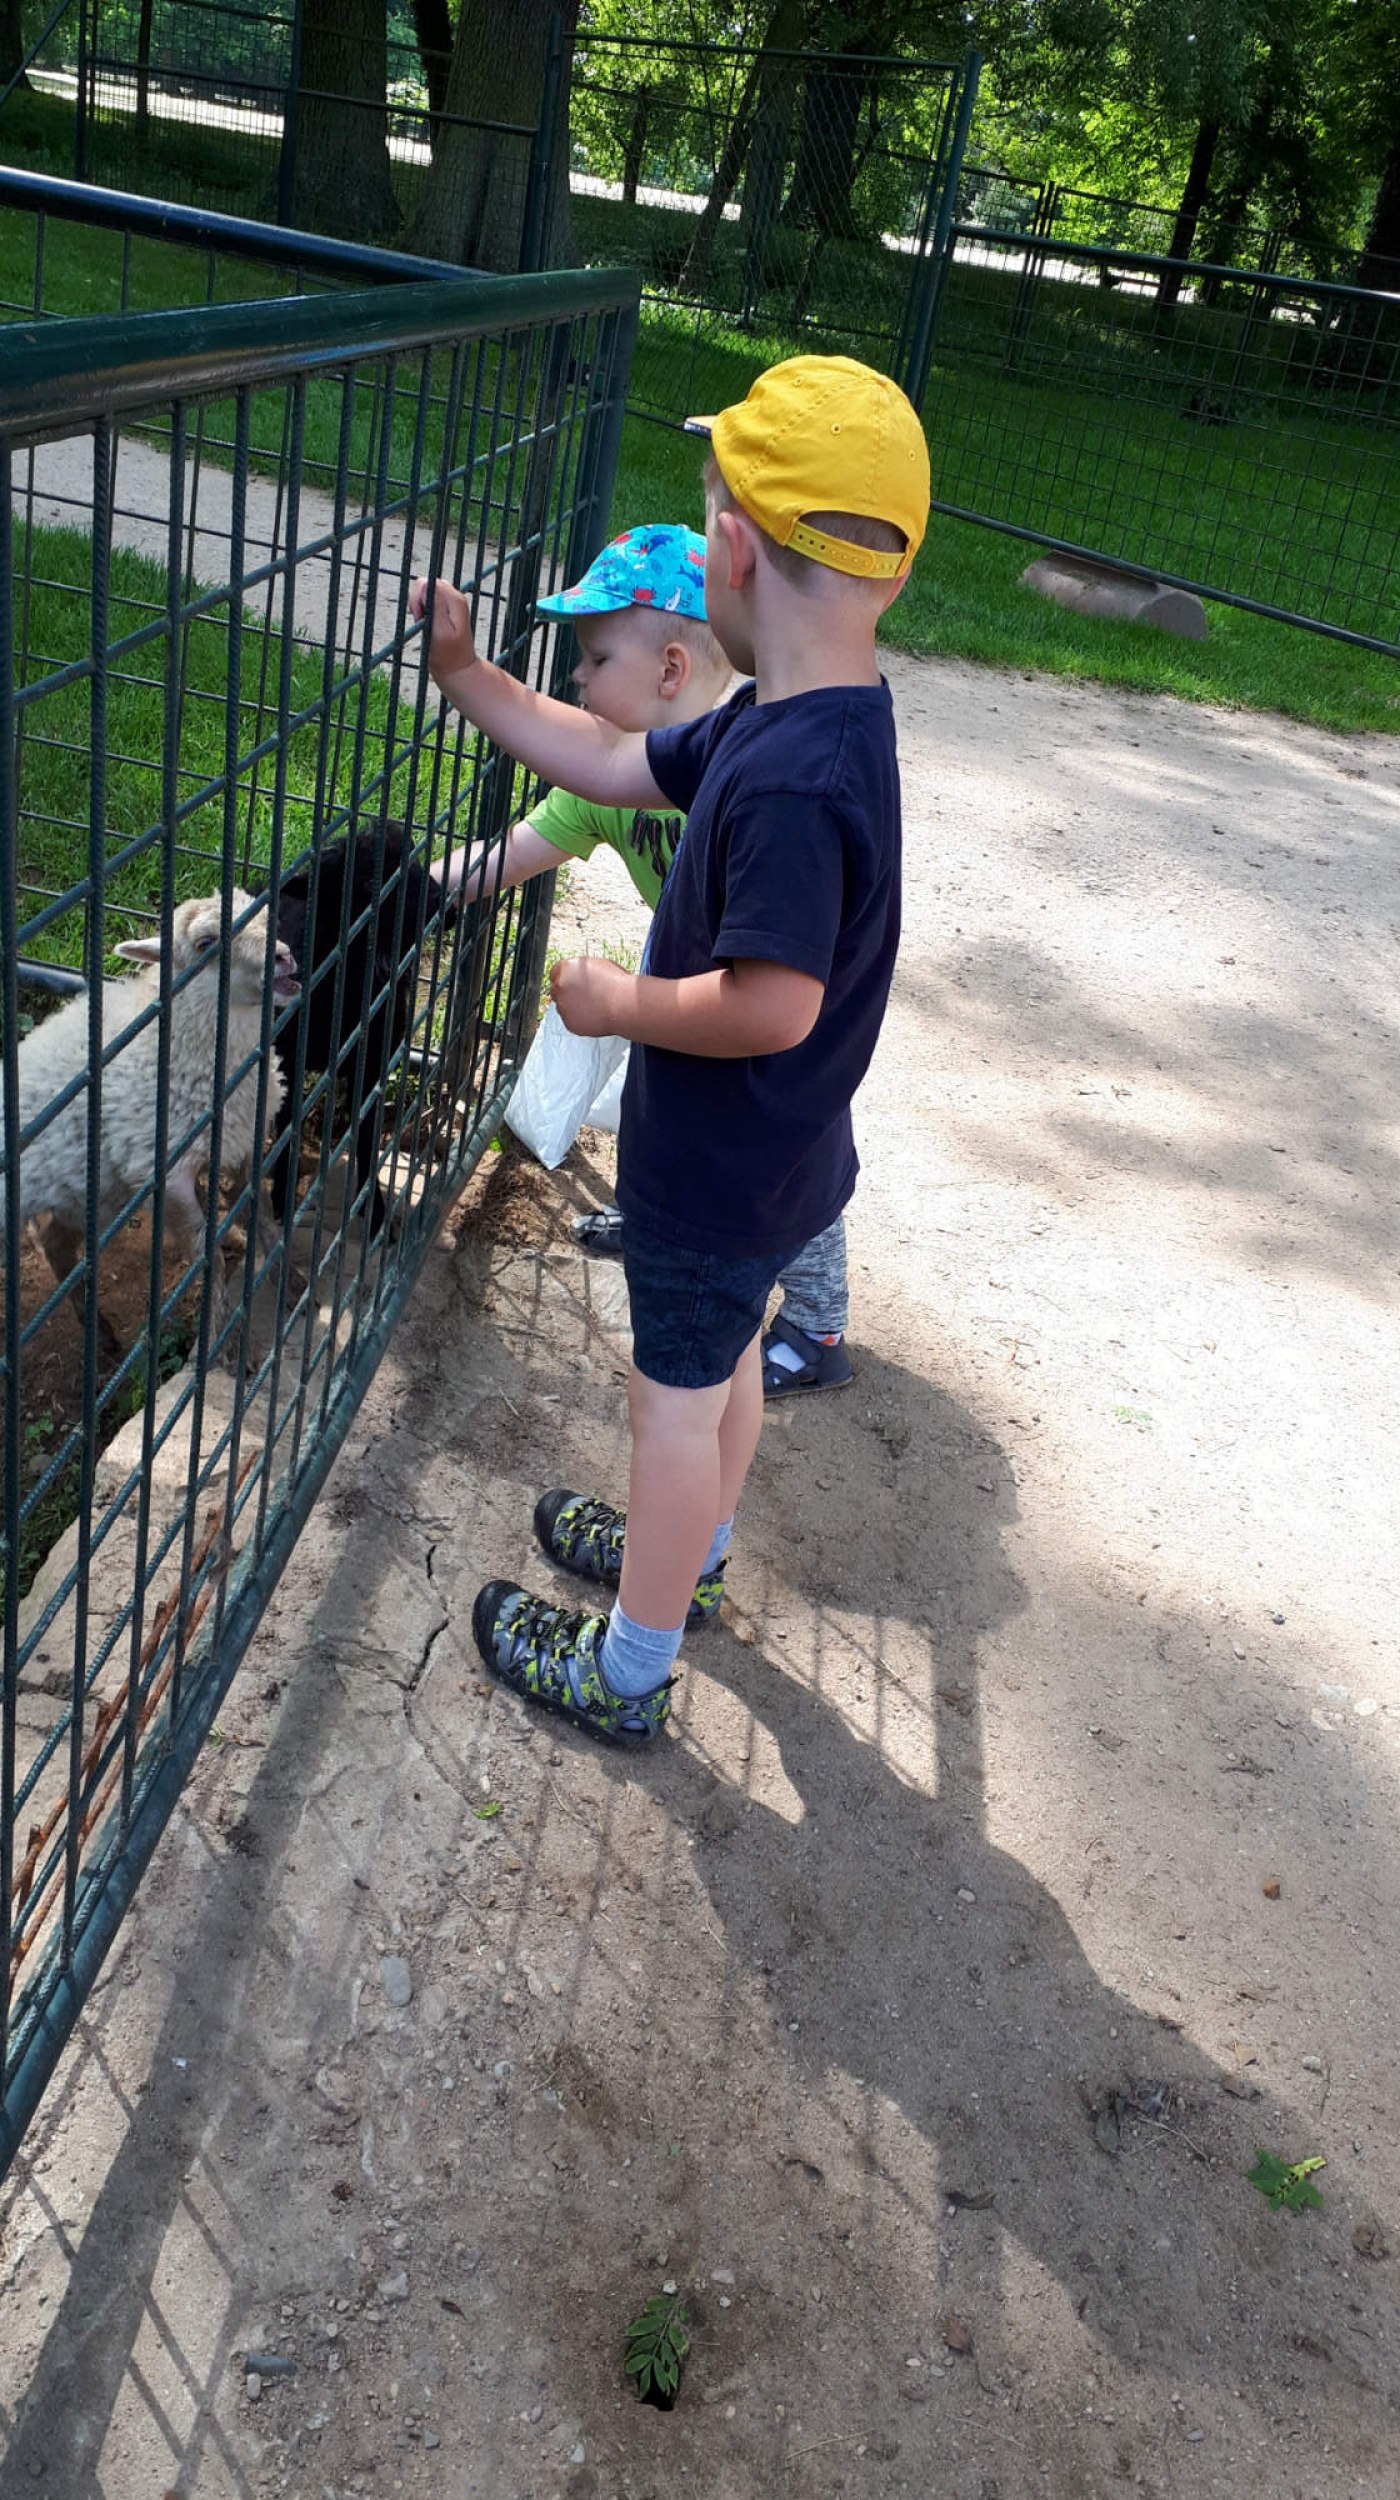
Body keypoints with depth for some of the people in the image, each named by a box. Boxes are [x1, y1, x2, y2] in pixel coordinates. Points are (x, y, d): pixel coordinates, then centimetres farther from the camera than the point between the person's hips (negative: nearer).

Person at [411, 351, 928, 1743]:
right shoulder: (781, 721, -1)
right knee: (721, 1364, 26)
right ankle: (690, 1554, 50)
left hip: (718, 1169, -9)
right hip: (761, 1158, 9)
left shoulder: (793, 779, -33)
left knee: (678, 1395, 7)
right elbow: (614, 766, 9)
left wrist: (615, 1005, -19)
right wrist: (464, 676, 8)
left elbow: (772, 1004, -35)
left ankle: (627, 1672, 26)